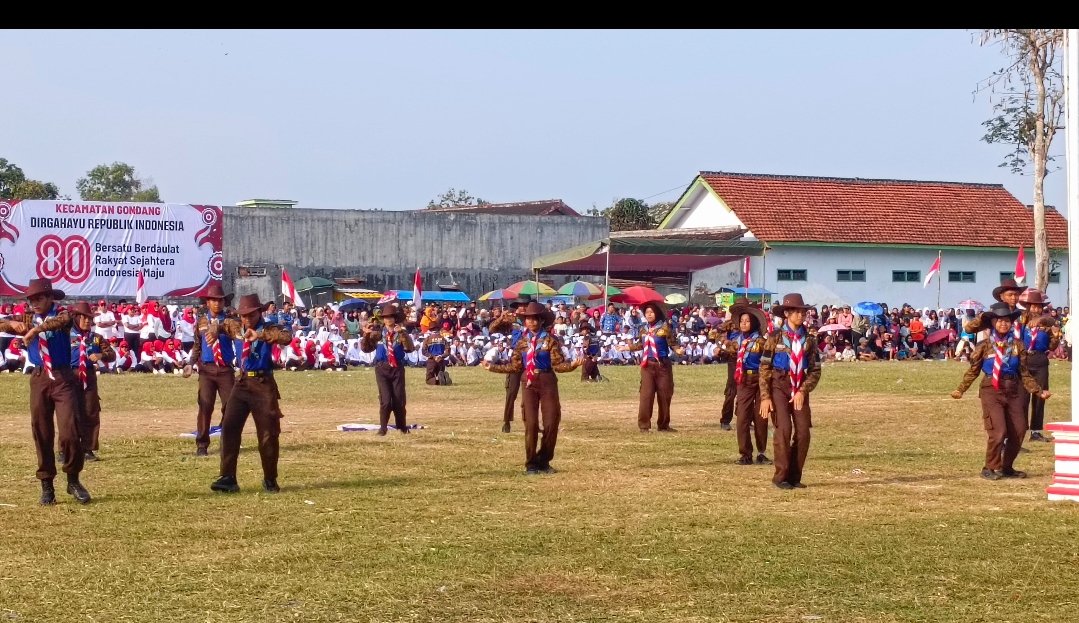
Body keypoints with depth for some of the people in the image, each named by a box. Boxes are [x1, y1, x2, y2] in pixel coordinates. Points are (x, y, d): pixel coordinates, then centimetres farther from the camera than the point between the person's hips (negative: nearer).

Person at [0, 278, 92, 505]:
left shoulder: (61, 314, -2)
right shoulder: (28, 318, 10)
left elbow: (64, 319, -27)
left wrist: (35, 329, -34)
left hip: (62, 378, -4)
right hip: (39, 378, 4)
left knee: (69, 431, -9)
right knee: (41, 433, 5)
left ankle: (73, 480, 10)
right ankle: (46, 485, 13)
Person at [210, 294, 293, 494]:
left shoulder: (268, 329, -8)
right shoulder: (237, 330, 10)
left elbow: (286, 337, -30)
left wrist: (260, 335, -43)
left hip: (263, 385, -5)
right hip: (242, 383, 5)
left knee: (268, 433, 1)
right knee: (229, 427, -7)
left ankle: (270, 480, 16)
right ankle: (228, 478, -5)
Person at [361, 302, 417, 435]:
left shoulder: (401, 333, 1)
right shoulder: (378, 333, 5)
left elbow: (410, 348, -14)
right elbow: (366, 349, 6)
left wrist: (403, 334, -27)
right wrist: (366, 335, -9)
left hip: (397, 368, 0)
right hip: (382, 368, 0)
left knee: (399, 400, 5)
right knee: (385, 400, -8)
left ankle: (402, 426, 20)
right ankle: (383, 427, 0)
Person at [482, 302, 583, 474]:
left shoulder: (550, 340, -2)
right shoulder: (522, 342, 8)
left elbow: (558, 364, -9)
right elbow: (515, 367, 10)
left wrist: (572, 364, -27)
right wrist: (493, 367, 9)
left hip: (547, 382, -2)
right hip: (528, 383, 2)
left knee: (551, 422, -2)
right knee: (531, 423, 1)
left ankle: (544, 461, 14)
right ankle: (531, 463, 9)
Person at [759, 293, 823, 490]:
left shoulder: (809, 339, 7)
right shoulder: (775, 337, -2)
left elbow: (815, 370, 6)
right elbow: (765, 368, -2)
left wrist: (803, 391, -9)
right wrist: (765, 397, -9)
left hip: (800, 390, 3)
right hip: (779, 386, -3)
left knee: (803, 431, -5)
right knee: (784, 428, -17)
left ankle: (795, 477, 7)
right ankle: (781, 476, -7)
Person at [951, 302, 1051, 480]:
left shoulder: (1017, 345, 6)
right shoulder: (984, 346, -1)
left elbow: (1024, 373, 9)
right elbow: (973, 371, 3)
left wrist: (1039, 391, 2)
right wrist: (960, 389, -4)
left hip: (1013, 392, 4)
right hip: (991, 391, -4)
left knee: (1018, 432, 4)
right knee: (998, 431, -14)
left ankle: (1007, 467, 22)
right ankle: (989, 468, 3)